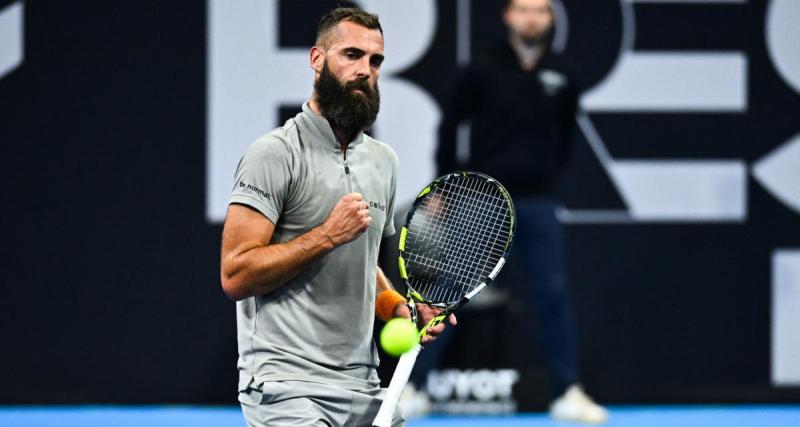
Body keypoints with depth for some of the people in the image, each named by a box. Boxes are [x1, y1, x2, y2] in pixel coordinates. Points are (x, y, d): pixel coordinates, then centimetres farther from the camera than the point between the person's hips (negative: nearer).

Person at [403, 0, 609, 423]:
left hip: (536, 203, 2)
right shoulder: (484, 70, -4)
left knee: (552, 293, 1)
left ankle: (567, 395, 8)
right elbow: (450, 124, 3)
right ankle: (411, 386, 5)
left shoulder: (560, 76, 4)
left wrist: (548, 174, 13)